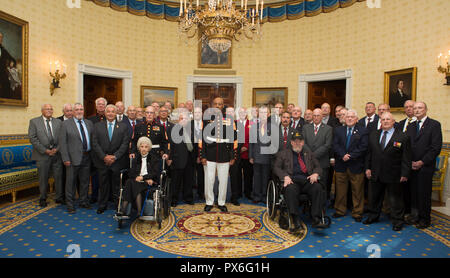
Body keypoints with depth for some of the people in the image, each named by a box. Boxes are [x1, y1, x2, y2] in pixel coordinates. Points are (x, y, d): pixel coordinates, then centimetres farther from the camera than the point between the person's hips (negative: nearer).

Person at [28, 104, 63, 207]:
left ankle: (60, 197, 18)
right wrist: (45, 150, -12)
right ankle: (42, 199, 21)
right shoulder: (34, 121, 2)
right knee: (43, 178, 6)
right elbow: (33, 138, -5)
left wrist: (57, 149, -9)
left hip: (57, 154, 2)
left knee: (59, 176, 6)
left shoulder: (58, 122, 10)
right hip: (42, 155, -2)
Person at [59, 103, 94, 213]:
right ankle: (70, 205, 18)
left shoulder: (89, 123, 10)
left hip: (87, 157, 4)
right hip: (73, 157, -4)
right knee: (71, 182, 5)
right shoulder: (66, 124, -2)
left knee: (85, 181, 14)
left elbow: (93, 139, 11)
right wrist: (65, 159, -12)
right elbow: (62, 142, -6)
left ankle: (83, 201, 29)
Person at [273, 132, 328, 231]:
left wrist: (315, 174, -3)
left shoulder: (308, 154, 29)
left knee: (318, 188, -29)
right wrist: (285, 176, -11)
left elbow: (318, 167, 22)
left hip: (307, 180, 3)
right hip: (292, 180, -2)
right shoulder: (283, 153, 20)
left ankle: (316, 219, -31)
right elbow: (276, 168, 9)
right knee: (291, 190, -37)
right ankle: (296, 221, -40)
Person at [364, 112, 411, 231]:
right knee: (374, 197, 17)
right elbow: (369, 153, 10)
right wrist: (367, 168, 3)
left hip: (394, 176, -4)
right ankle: (373, 216, 35)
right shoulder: (373, 135, 7)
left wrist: (405, 174, -11)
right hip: (375, 174, 4)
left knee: (395, 199, 7)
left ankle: (397, 221, 24)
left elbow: (406, 158, -7)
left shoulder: (403, 137, -6)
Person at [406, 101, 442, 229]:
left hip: (426, 166, -5)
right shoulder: (411, 126, 14)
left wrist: (421, 162, -13)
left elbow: (436, 147, -10)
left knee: (424, 193, 2)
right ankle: (419, 214, 22)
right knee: (414, 192, 7)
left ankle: (425, 219, 17)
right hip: (412, 165, 5)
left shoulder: (434, 124, -4)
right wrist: (410, 161, -2)